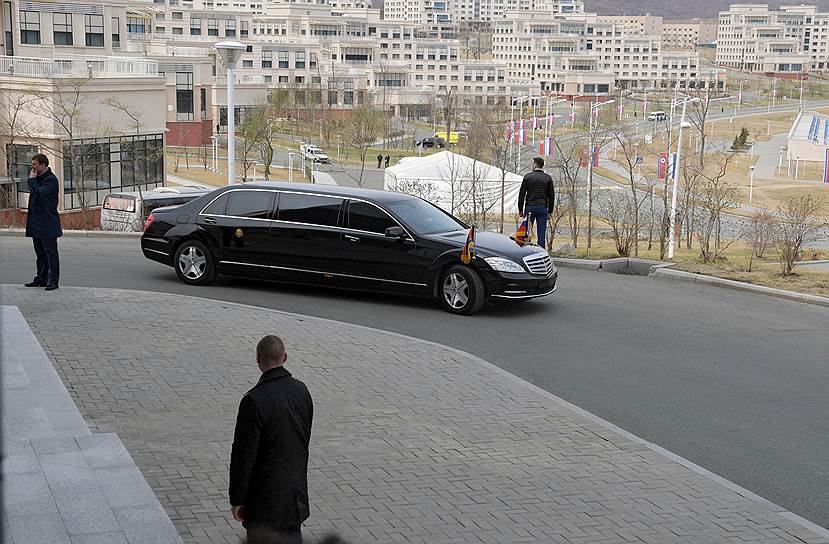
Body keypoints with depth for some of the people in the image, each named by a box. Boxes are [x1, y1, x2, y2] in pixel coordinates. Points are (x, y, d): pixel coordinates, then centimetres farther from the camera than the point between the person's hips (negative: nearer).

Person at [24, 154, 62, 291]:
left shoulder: (51, 179, -13)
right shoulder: (37, 178, 15)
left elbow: (39, 193, -25)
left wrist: (32, 180, -14)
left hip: (48, 224, -9)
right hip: (36, 223, 9)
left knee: (51, 253, -4)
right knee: (40, 253, 14)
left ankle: (53, 281, -2)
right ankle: (41, 279, 21)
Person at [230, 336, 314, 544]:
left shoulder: (254, 400, -23)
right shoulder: (301, 390, -1)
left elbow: (244, 454, -19)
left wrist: (237, 499, -10)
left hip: (265, 495, -7)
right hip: (296, 488, 7)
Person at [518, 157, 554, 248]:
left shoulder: (528, 177, 1)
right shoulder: (548, 178, 6)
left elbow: (521, 195, 0)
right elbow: (551, 196, 6)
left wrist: (520, 210, 4)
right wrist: (550, 211, 11)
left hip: (529, 207, -1)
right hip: (542, 208, 1)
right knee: (541, 233, 0)